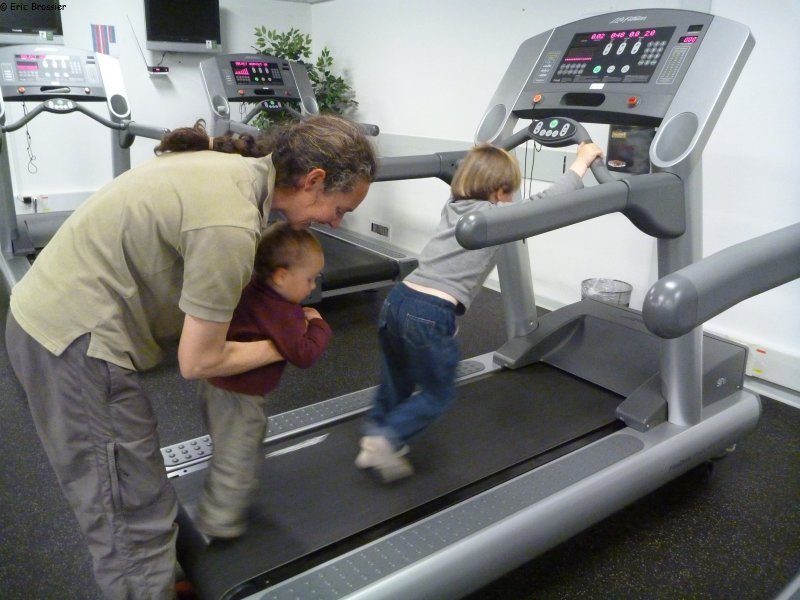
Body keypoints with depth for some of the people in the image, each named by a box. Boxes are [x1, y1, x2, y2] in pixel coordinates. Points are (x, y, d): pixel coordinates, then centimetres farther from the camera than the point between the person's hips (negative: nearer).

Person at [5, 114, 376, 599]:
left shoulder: (231, 163, 1)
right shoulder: (231, 226, -26)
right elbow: (198, 362, -16)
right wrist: (280, 346, -2)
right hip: (76, 342, -9)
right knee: (136, 517, 3)